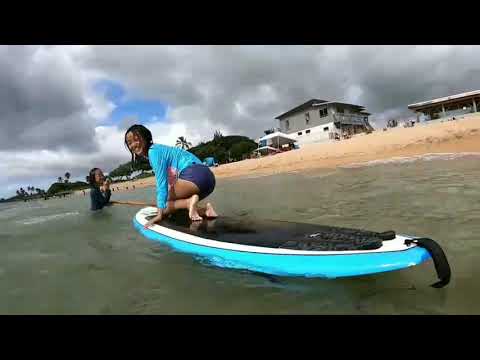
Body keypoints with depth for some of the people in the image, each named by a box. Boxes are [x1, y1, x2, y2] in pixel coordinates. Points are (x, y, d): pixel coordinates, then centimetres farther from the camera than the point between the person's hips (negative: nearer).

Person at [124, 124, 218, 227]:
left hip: (195, 175, -10)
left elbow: (161, 183, -13)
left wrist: (160, 214, -16)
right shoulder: (159, 149, 25)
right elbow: (167, 181, 30)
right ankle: (206, 209, 5)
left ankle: (189, 202, -18)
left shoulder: (153, 150, -3)